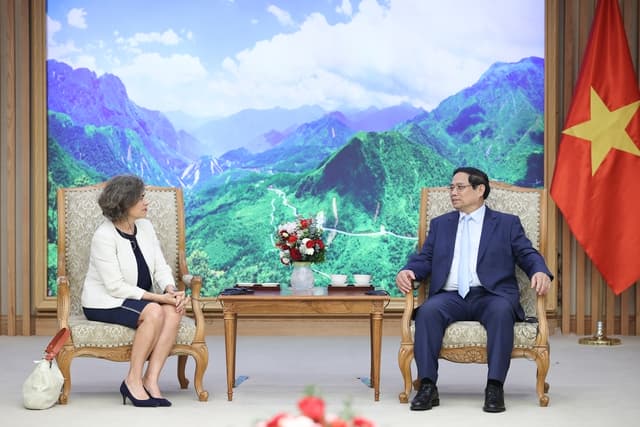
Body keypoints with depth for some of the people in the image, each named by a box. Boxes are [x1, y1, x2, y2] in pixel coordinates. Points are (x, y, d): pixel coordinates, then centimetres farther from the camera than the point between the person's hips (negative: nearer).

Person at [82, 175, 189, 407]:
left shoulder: (145, 226, 5)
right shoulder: (104, 236, -17)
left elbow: (161, 267, 5)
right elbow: (116, 287, -21)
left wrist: (171, 290, -17)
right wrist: (157, 297, -24)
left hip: (139, 298, 7)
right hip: (105, 303, -7)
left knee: (173, 310, -24)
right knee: (154, 312, -32)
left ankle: (151, 380, -25)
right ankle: (133, 381, -20)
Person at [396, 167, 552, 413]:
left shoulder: (507, 224, 17)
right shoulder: (440, 224, 24)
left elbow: (528, 255, 7)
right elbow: (424, 259, 16)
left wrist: (540, 272, -16)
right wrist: (407, 271, -6)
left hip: (491, 296, -2)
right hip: (451, 297, 2)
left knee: (501, 311, -37)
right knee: (428, 310, -31)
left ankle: (495, 388, -37)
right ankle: (427, 386, -32)